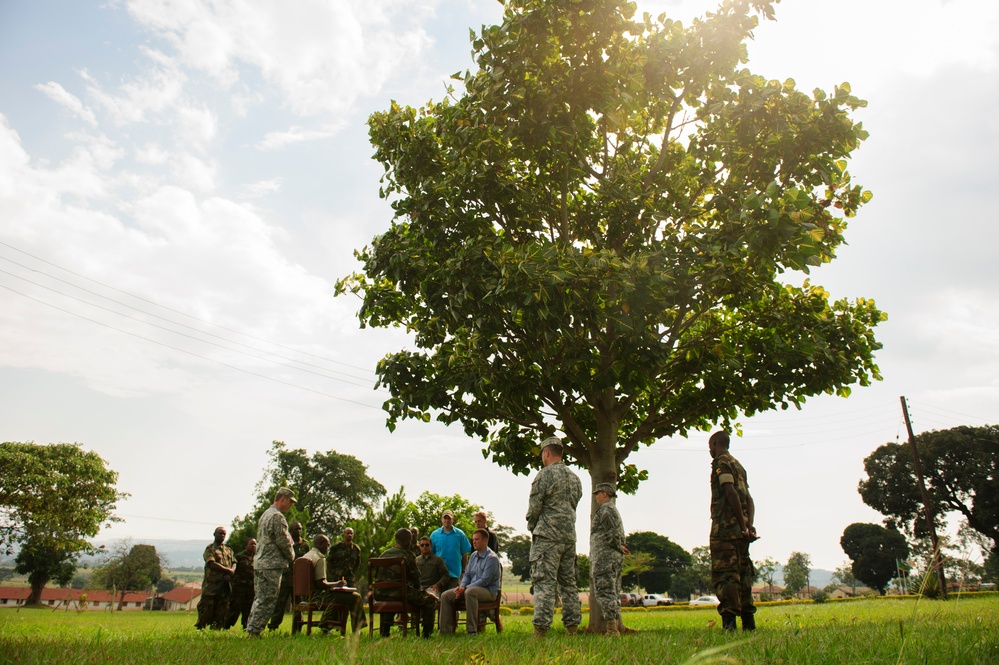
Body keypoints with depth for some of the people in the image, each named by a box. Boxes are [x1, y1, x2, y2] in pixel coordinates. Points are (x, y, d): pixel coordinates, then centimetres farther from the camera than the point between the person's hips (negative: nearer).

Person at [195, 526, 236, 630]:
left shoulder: (229, 550, 19)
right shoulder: (210, 549, 1)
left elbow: (234, 563, 12)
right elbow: (212, 564, -13)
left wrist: (230, 574, -9)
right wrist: (228, 570, -10)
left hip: (225, 585, 5)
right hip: (211, 584, -5)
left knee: (221, 611, 5)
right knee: (206, 610, -5)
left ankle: (217, 631, 11)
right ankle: (199, 629, 5)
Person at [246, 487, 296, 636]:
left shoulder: (265, 514, 18)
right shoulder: (277, 516, -14)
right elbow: (283, 541, -17)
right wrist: (291, 556, 1)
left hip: (259, 563, 10)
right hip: (272, 564, -10)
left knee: (259, 598, 15)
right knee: (267, 600, -5)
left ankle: (251, 628, 18)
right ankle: (254, 630, -5)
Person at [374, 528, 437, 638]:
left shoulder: (383, 554, 12)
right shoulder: (407, 556, -7)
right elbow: (415, 577, -2)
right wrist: (417, 589, 20)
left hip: (381, 594, 7)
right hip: (400, 593, -7)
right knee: (430, 600, 7)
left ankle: (384, 633, 42)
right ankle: (426, 633, 4)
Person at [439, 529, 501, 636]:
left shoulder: (492, 558, -11)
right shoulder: (473, 556, 16)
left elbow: (485, 580, -19)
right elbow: (467, 574, 17)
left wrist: (465, 588, -20)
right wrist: (461, 586, -6)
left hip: (489, 591, -8)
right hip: (471, 587, 8)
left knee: (470, 592, -40)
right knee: (445, 595, -7)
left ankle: (472, 630, -37)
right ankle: (446, 631, -7)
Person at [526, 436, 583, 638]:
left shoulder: (545, 474, -8)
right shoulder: (574, 478, 15)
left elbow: (534, 506, -10)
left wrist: (531, 526, 9)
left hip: (548, 536, -7)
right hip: (570, 536, 7)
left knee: (544, 583, -8)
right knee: (568, 583, 12)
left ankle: (540, 629, -10)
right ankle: (572, 627, 14)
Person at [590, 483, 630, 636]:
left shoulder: (605, 509, -11)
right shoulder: (615, 510, 21)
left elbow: (613, 534, -19)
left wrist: (619, 547, -5)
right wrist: (619, 547, 3)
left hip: (604, 557, -10)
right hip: (616, 558, 10)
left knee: (604, 592, -10)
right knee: (614, 593, 9)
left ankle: (612, 630, -13)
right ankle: (614, 629, 10)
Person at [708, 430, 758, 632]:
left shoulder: (721, 463, -6)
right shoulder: (738, 465, 21)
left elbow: (731, 494, -18)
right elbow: (749, 499, 14)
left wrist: (743, 526, -17)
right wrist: (749, 525, 4)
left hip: (725, 527, -9)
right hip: (740, 529, 9)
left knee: (724, 574, -8)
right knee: (742, 573, 12)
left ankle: (729, 621, -12)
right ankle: (748, 620, 15)